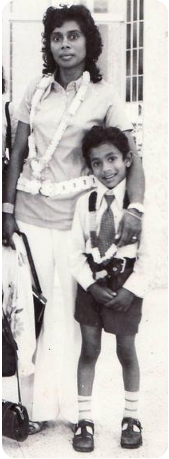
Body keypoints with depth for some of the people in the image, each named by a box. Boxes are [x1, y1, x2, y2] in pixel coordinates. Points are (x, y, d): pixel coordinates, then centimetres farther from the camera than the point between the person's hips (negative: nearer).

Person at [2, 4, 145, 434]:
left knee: (68, 310, 2)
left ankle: (66, 403, 15)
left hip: (75, 218, -2)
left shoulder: (104, 96, -3)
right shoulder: (36, 90, 5)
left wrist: (135, 208, -23)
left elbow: (131, 157, -8)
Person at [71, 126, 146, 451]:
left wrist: (131, 290, -15)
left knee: (126, 351, 9)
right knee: (89, 349, 7)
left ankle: (131, 417, 27)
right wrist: (92, 285, -11)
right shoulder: (85, 203, -2)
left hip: (126, 285, -2)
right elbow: (77, 252, 0)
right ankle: (84, 419, 17)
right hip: (91, 283, 2)